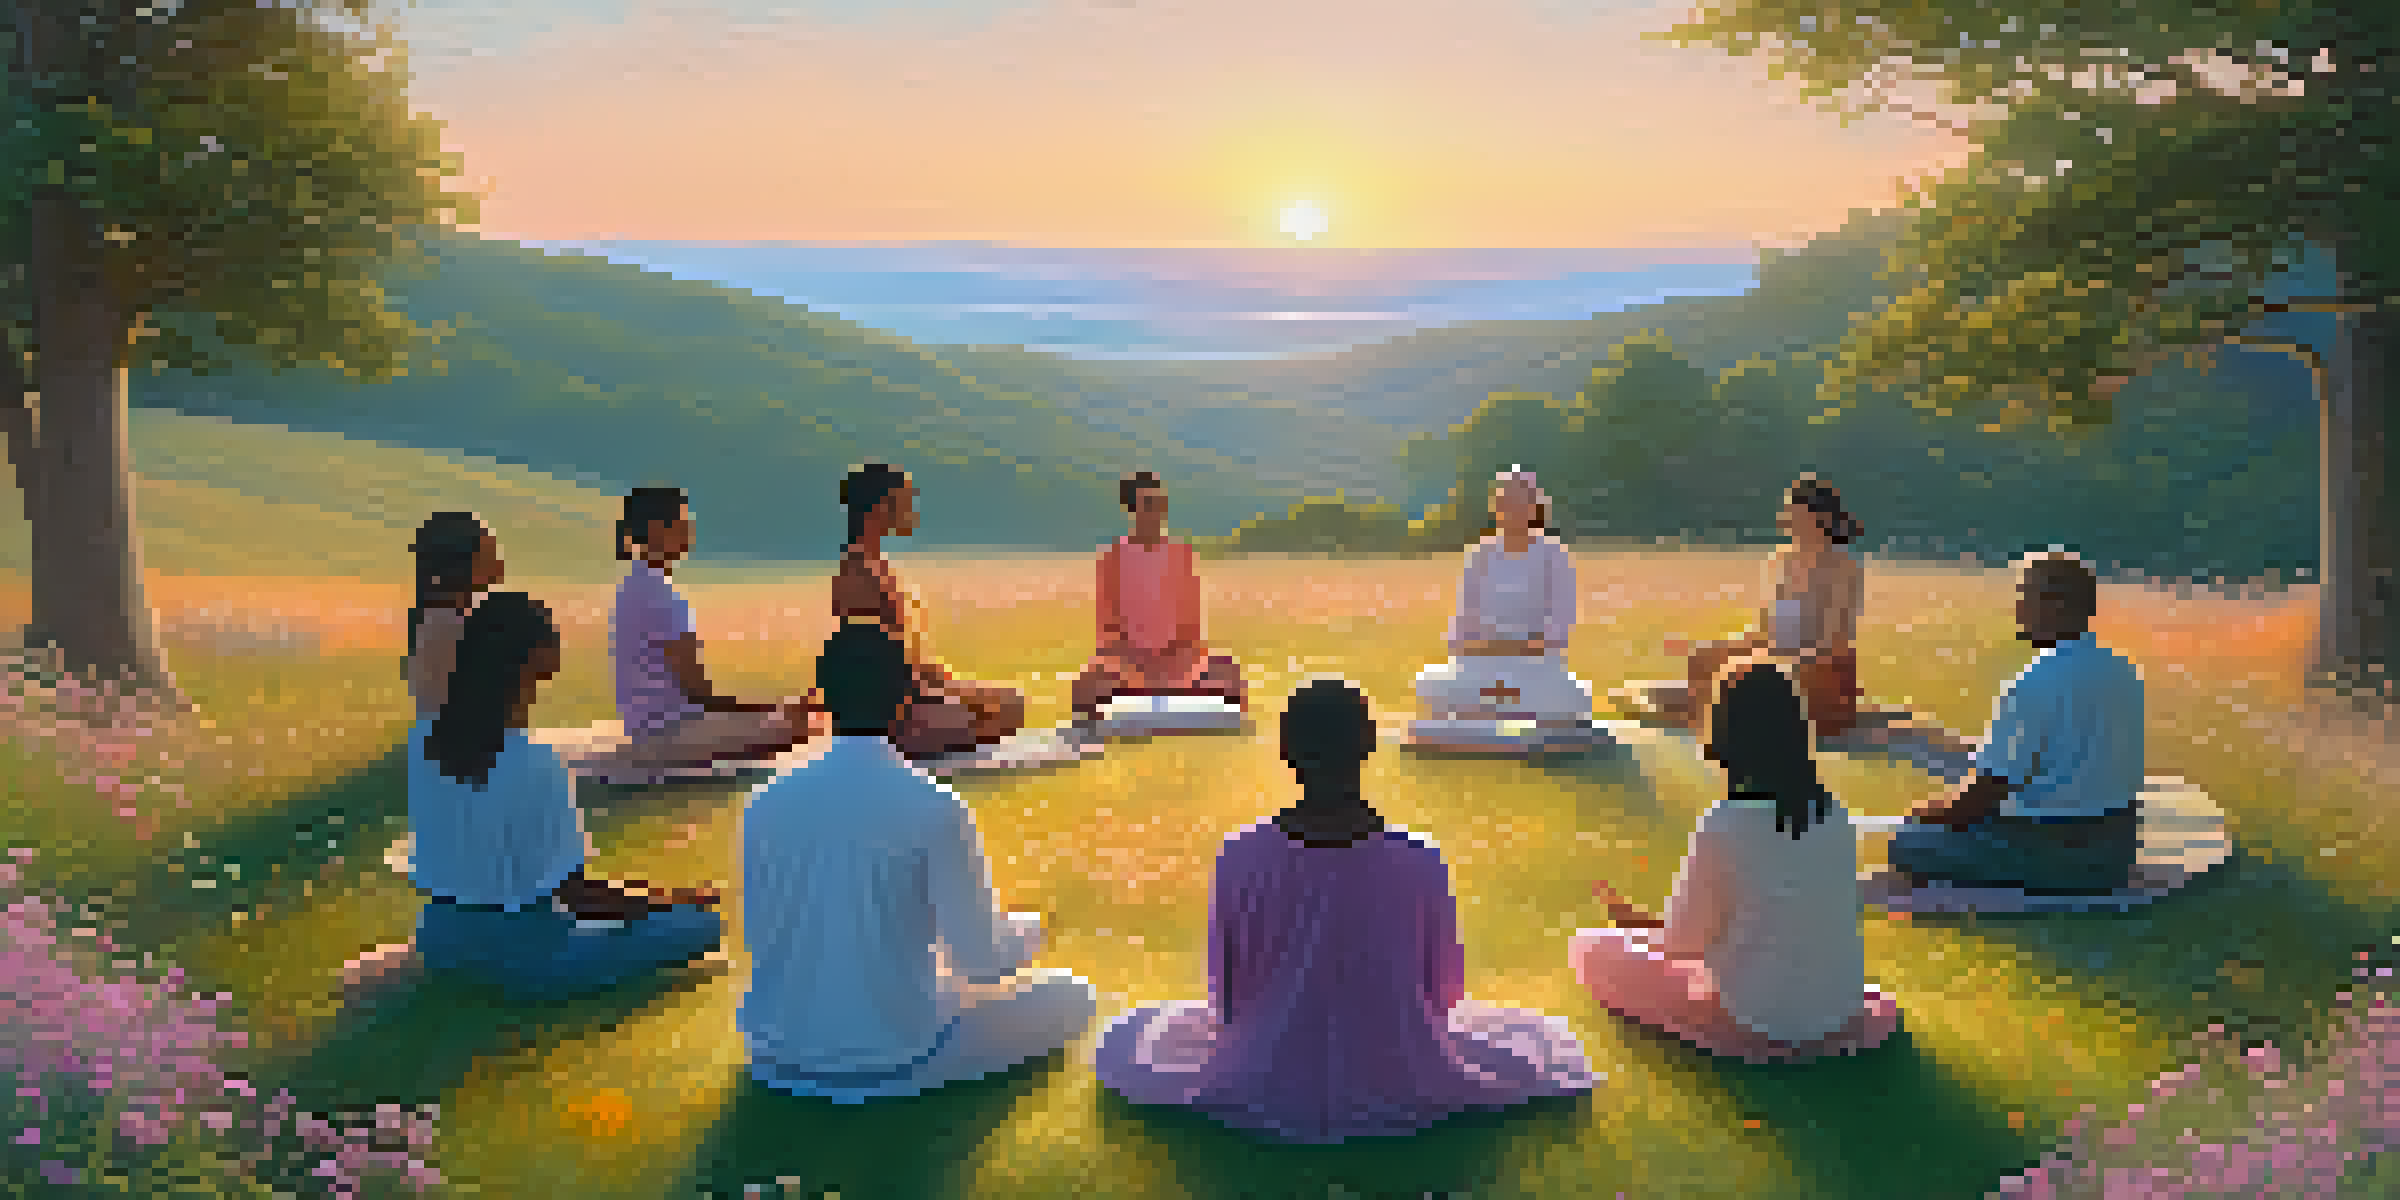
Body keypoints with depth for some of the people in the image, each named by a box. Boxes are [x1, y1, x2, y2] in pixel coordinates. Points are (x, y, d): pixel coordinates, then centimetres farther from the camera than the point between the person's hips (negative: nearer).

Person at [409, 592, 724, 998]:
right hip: (521, 950, -8)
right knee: (702, 924, -3)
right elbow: (570, 887, -21)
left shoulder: (426, 743, -5)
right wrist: (675, 902, -8)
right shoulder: (539, 765, -26)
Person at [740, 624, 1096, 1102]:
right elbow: (979, 958, -14)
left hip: (781, 1058, 5)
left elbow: (759, 933, 7)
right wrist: (1028, 931, 9)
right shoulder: (935, 807, -18)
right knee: (1072, 998, 12)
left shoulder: (765, 801, -5)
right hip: (894, 1060, -5)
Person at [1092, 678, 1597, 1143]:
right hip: (1399, 1098, 0)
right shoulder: (1422, 864, -20)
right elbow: (1445, 997, -6)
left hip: (1262, 1099, 0)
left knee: (1130, 1037, 27)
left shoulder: (1238, 858, -19)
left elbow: (1226, 998, -7)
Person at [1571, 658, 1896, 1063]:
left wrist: (1633, 919, 7)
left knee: (1590, 949, 6)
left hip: (1754, 1025, -5)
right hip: (1843, 1015, 5)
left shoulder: (1724, 828, -24)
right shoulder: (1834, 812, -6)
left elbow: (1681, 945, -15)